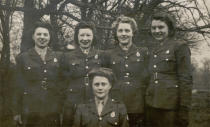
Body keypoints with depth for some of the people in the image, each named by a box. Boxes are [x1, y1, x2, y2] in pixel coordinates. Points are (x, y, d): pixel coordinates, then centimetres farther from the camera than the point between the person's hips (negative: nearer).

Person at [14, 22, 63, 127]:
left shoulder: (58, 57, 8)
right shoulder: (22, 58, 4)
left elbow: (64, 83, 9)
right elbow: (19, 87, 4)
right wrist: (17, 112, 1)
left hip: (54, 112, 1)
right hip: (30, 113, -1)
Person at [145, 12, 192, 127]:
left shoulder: (180, 46, -4)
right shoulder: (153, 50, 15)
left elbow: (186, 80, -9)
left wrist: (184, 109, -14)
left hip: (171, 106, -6)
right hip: (152, 105, 6)